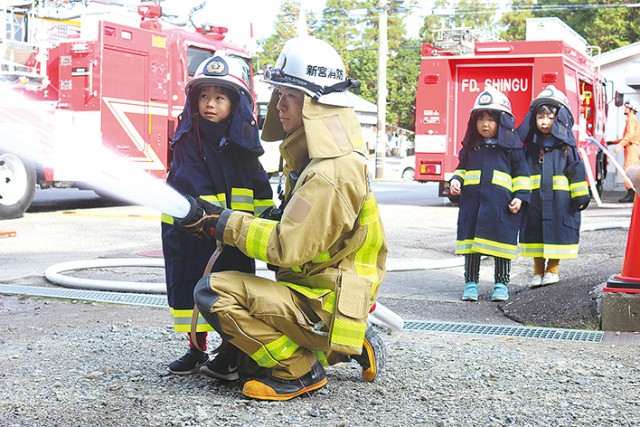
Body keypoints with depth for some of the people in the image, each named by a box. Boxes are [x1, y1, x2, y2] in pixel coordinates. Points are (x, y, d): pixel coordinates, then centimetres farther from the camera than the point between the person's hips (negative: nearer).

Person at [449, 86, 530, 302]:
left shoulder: (511, 146, 2)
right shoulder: (471, 146, 12)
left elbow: (521, 173, 3)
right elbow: (462, 168, 22)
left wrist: (520, 196, -6)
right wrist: (456, 180, 2)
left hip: (501, 203, -3)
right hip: (472, 201, 3)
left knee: (500, 241, 1)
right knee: (471, 240, 5)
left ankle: (501, 284, 13)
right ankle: (471, 282, 15)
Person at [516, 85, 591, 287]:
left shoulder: (566, 145, 1)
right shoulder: (530, 144, 6)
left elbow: (576, 169, 0)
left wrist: (580, 195, -1)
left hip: (559, 199, -2)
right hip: (535, 198, 2)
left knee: (556, 231, 2)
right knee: (535, 232, 6)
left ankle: (552, 270, 18)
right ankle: (538, 272, 17)